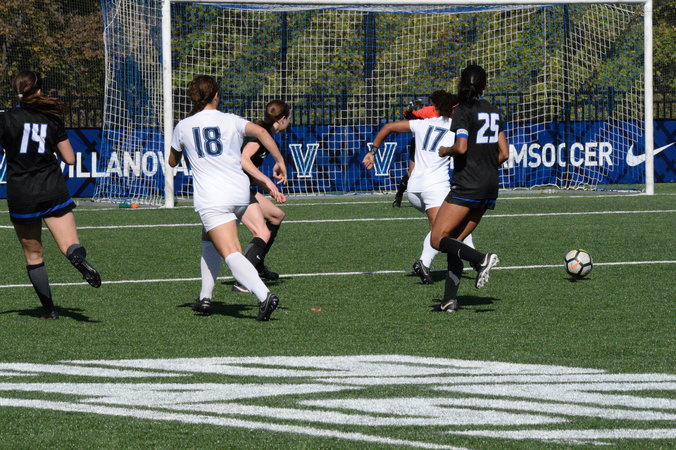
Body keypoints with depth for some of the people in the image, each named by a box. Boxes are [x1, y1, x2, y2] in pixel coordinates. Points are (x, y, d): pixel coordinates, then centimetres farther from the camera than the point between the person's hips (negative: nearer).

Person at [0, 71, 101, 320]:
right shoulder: (53, 119, 2)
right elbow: (70, 158, 7)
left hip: (20, 194, -1)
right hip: (53, 191, 1)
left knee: (33, 256, 12)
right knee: (70, 245, -5)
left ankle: (49, 309, 13)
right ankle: (79, 258, -40)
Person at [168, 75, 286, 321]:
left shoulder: (183, 127, 8)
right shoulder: (231, 121, 7)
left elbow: (172, 162, 24)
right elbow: (261, 132, -11)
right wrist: (279, 160, -6)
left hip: (211, 199, -3)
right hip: (240, 194, 3)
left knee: (231, 254, -15)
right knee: (210, 240, 28)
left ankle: (264, 294, -36)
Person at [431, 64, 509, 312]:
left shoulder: (464, 111, -9)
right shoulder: (494, 112, 12)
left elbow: (461, 147, -21)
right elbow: (504, 153, 12)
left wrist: (446, 151, 0)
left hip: (467, 186, -8)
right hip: (490, 187, 8)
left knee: (438, 239, -5)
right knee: (454, 241, 12)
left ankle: (481, 259, -25)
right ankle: (450, 298, 3)